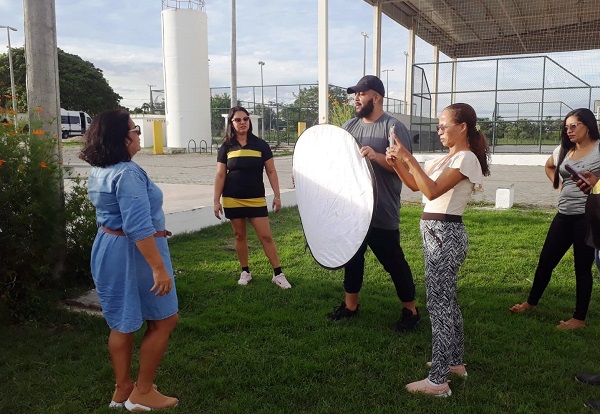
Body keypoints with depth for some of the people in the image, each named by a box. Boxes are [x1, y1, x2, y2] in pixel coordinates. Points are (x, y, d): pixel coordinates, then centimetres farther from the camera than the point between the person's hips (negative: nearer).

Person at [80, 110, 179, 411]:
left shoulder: (98, 172, 8)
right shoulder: (128, 174, -24)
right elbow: (139, 228, -29)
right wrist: (159, 268, -28)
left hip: (108, 248, 10)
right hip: (134, 253, -9)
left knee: (122, 323, 19)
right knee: (163, 320, 6)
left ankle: (122, 389, 31)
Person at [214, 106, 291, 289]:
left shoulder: (260, 145, -1)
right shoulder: (226, 147, 1)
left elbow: (271, 171, 2)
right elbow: (220, 175, 3)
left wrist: (277, 195, -3)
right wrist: (217, 201, -1)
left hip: (256, 199, -1)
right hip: (232, 200, 1)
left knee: (266, 236, -2)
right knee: (239, 236, 10)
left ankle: (278, 274, 6)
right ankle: (245, 272, 24)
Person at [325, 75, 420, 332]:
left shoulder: (393, 127, -9)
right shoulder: (349, 126, 10)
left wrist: (376, 156, -31)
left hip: (381, 212, -6)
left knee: (393, 261, 4)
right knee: (352, 256, 17)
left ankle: (410, 310, 20)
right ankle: (350, 304, 32)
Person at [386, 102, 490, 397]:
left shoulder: (466, 158, -14)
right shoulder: (447, 158, 15)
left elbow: (432, 191, -24)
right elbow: (415, 185, 16)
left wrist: (408, 157, -24)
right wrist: (397, 163, 0)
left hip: (445, 234, -10)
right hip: (436, 232, 10)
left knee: (438, 304, -6)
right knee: (447, 299, 18)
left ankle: (438, 381, 2)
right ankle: (454, 361, 33)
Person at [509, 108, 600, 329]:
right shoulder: (563, 150, 9)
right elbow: (549, 166, 29)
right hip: (564, 215, 6)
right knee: (546, 260, 12)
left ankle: (579, 318, 16)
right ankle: (531, 302, 29)